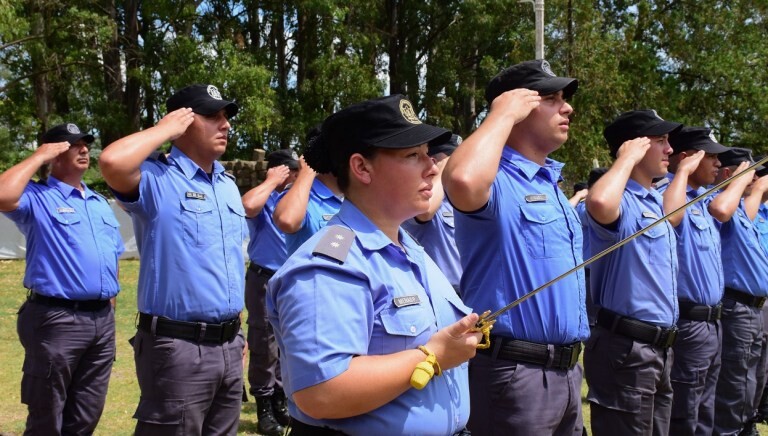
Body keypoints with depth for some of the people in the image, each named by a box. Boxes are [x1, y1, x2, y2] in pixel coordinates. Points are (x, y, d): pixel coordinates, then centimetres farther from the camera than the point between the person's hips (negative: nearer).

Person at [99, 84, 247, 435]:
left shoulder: (228, 184, 14)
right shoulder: (155, 178, -9)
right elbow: (112, 163, -33)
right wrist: (164, 130, -15)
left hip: (228, 343, 8)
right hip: (178, 346, -7)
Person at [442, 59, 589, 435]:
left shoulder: (551, 183, 14)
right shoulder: (496, 180, -15)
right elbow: (462, 181, -41)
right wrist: (503, 114, -23)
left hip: (567, 369, 9)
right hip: (514, 372, -9)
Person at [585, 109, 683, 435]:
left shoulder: (655, 201, 15)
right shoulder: (621, 201, -16)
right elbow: (599, 204, -41)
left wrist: (683, 171, 32)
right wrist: (627, 159, -24)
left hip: (660, 347, 10)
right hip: (625, 348, -10)